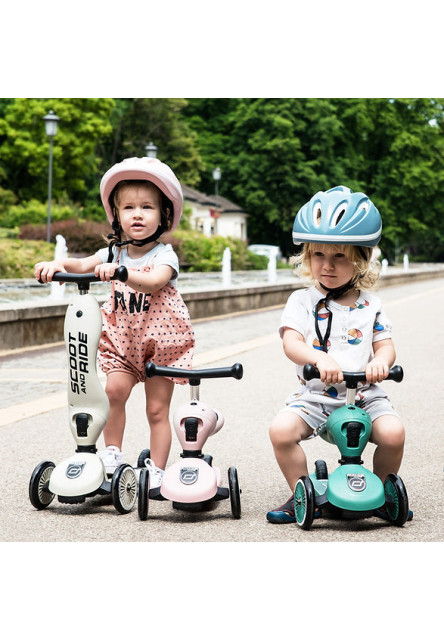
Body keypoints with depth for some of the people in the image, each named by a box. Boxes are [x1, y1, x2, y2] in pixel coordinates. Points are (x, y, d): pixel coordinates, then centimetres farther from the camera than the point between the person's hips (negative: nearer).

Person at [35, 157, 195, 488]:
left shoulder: (164, 255, -14)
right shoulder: (114, 253, 1)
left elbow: (154, 281, -35)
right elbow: (84, 265, -12)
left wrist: (120, 272, -51)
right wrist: (59, 264, -33)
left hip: (160, 342, -3)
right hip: (122, 339, 3)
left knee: (157, 409, 1)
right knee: (115, 389, -19)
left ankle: (156, 472, 12)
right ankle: (112, 454, -4)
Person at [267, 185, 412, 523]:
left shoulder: (371, 305, 6)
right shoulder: (302, 301, 0)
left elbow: (385, 345, 4)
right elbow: (291, 343, -13)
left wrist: (381, 361, -22)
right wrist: (319, 358, -34)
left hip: (364, 395, 1)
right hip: (315, 395, 0)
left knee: (393, 432, -25)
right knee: (281, 429, -25)